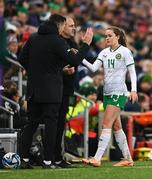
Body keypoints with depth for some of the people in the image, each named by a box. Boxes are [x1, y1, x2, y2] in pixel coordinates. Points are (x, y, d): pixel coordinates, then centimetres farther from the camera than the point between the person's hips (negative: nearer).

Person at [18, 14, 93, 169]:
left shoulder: (33, 38, 7)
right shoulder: (58, 41, -12)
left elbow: (22, 58, 10)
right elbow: (74, 61, -13)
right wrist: (86, 44, -4)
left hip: (33, 89, 6)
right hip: (51, 90, -6)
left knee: (32, 123, 10)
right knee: (51, 123, -1)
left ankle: (24, 158, 7)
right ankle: (48, 161, -3)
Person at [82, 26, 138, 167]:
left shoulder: (125, 51, -4)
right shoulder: (104, 52, 12)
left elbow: (132, 71, -5)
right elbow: (93, 68, 2)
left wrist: (134, 90, -15)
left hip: (119, 92, -7)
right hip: (107, 92, 7)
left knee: (106, 125, -14)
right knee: (116, 126, 9)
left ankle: (97, 158, -20)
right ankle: (128, 159, 15)